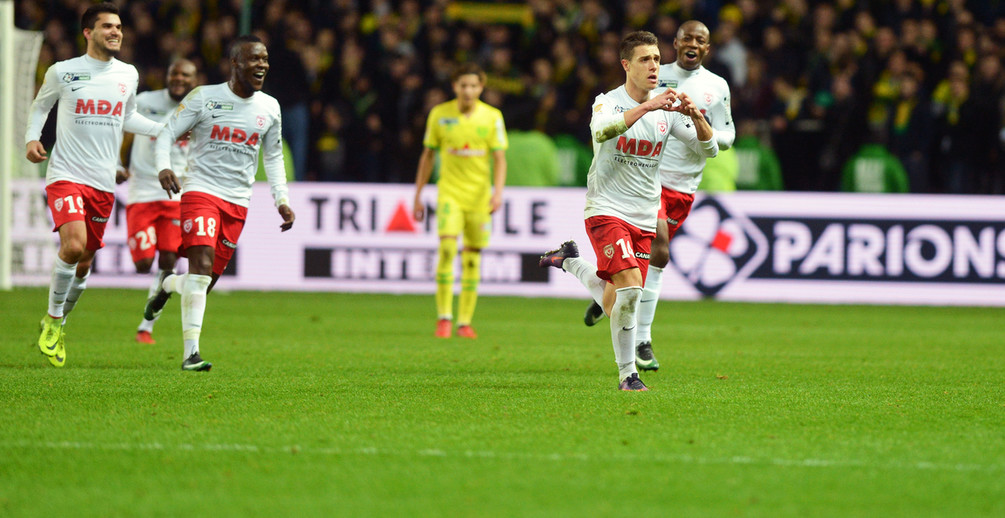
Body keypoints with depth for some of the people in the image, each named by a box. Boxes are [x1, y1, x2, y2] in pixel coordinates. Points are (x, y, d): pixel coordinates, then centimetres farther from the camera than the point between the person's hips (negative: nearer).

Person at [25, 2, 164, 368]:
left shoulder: (128, 75, 8)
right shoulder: (62, 72, -3)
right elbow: (40, 106, 13)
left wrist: (165, 130, 11)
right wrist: (32, 138, -4)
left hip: (103, 182, 4)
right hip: (66, 175, -4)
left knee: (84, 261, 7)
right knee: (73, 245, -24)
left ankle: (55, 324, 28)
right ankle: (54, 317, -3)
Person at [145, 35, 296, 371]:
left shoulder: (269, 108, 8)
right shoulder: (204, 98, -4)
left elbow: (273, 157, 19)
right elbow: (167, 134, -2)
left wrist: (282, 199, 8)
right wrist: (164, 168, -21)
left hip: (238, 202, 5)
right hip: (201, 190, -5)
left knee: (206, 281, 3)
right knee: (202, 265, -21)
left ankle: (168, 286, 39)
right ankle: (191, 353, -20)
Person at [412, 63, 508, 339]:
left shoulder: (492, 117, -1)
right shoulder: (439, 114, 1)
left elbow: (500, 158, -1)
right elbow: (428, 155, 9)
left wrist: (498, 191, -17)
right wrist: (418, 196, 8)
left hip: (479, 195, 1)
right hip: (449, 192, -1)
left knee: (472, 259, 4)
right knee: (447, 249, -18)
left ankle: (465, 322, 12)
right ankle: (444, 318, -15)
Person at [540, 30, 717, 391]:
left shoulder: (668, 109, 6)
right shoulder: (609, 102, -7)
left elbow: (708, 149, 2)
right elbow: (602, 131, -31)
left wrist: (695, 117, -17)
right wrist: (648, 106, -38)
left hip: (644, 218, 5)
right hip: (606, 210, -5)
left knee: (616, 304, 7)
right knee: (630, 287, -23)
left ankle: (571, 262, 35)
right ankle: (627, 374, -10)